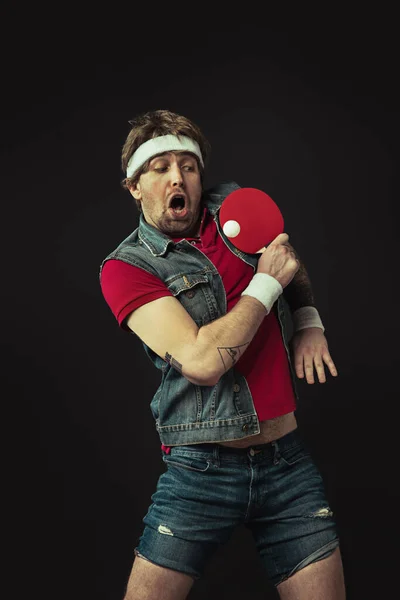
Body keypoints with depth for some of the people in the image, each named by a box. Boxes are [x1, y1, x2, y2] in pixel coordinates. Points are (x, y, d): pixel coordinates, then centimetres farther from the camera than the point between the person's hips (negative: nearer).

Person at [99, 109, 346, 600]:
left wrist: (309, 322, 10)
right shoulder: (125, 268, -9)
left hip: (289, 462, 4)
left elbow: (295, 262, 28)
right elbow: (202, 362, -23)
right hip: (201, 472, -3)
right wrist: (268, 282, -12)